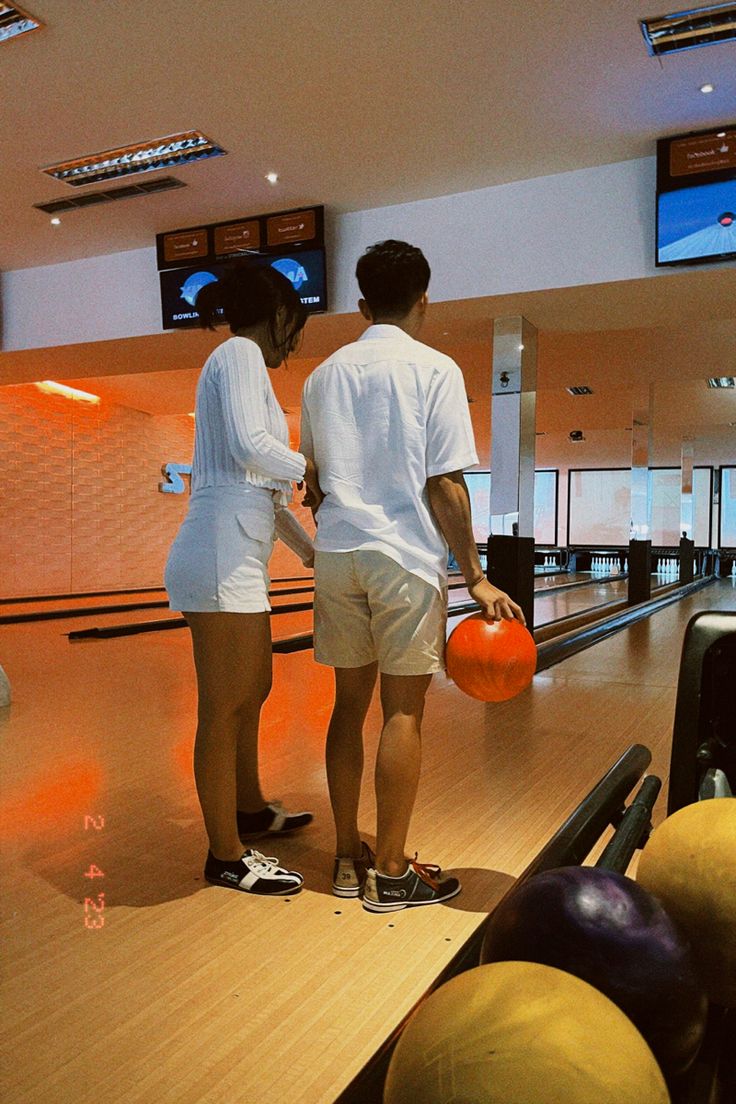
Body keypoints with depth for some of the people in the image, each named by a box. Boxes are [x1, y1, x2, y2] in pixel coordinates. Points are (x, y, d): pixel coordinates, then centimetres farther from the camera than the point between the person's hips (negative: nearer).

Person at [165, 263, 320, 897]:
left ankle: (250, 810, 39)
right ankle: (228, 858, 13)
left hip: (238, 559, 10)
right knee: (224, 707, -1)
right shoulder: (240, 353, -5)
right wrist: (311, 469, -3)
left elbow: (263, 488, 24)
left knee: (253, 692, 21)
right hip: (222, 561, -10)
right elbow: (250, 446, -22)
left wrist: (310, 550, 26)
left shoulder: (241, 362, 23)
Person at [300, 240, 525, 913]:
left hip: (338, 554, 5)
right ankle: (391, 872, 11)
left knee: (350, 703, 11)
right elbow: (444, 484, -10)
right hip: (406, 557, -5)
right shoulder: (434, 370, -4)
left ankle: (348, 858, 20)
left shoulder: (325, 374, 11)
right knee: (403, 710, 2)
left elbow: (315, 478, 13)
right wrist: (476, 577, -7)